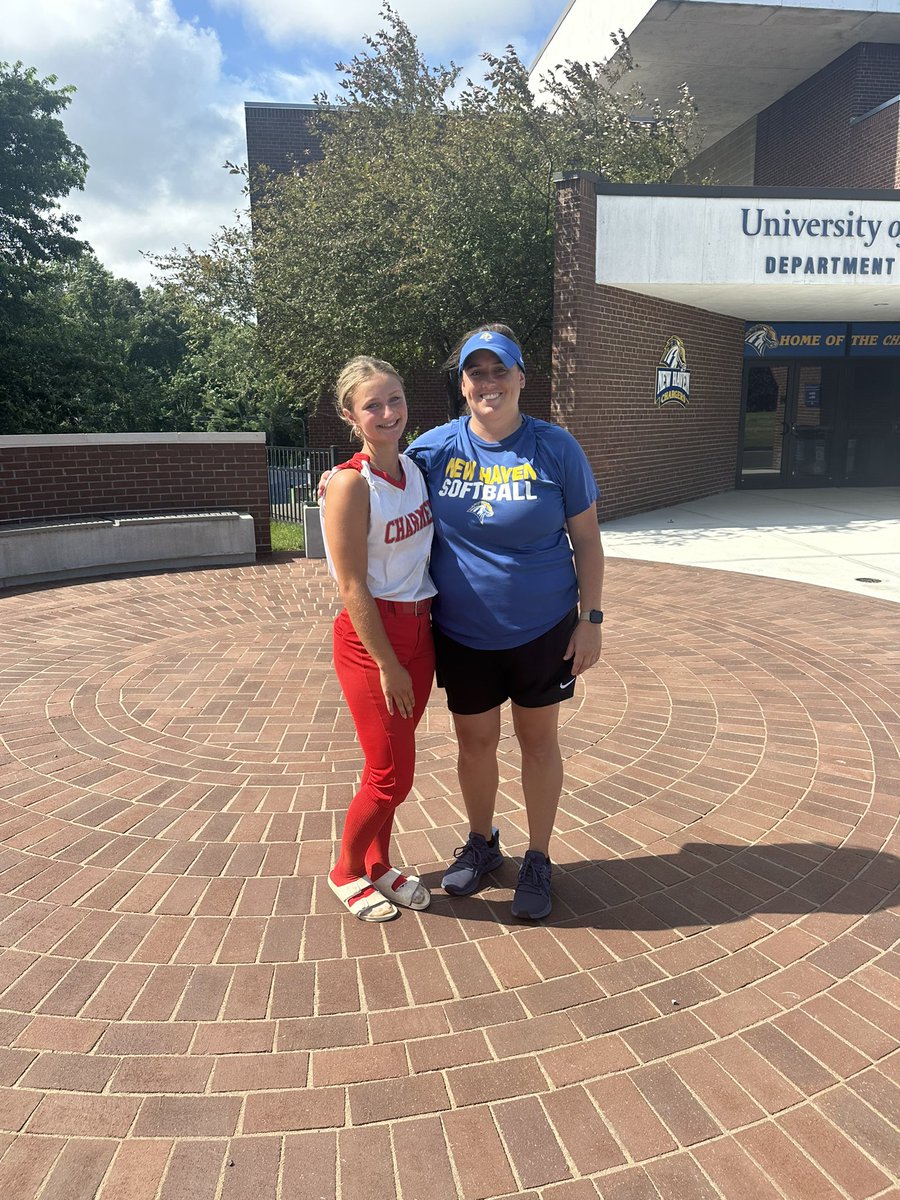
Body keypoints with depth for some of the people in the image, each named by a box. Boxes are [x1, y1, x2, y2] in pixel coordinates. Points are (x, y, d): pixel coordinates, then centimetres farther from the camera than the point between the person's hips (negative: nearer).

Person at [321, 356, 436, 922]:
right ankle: (346, 872, 28)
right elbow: (353, 588, -17)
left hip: (418, 628, 7)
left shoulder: (414, 467, 5)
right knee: (392, 775, 3)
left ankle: (377, 865, 37)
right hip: (370, 637, -6)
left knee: (392, 765, 17)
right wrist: (387, 665, -15)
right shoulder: (350, 484, -17)